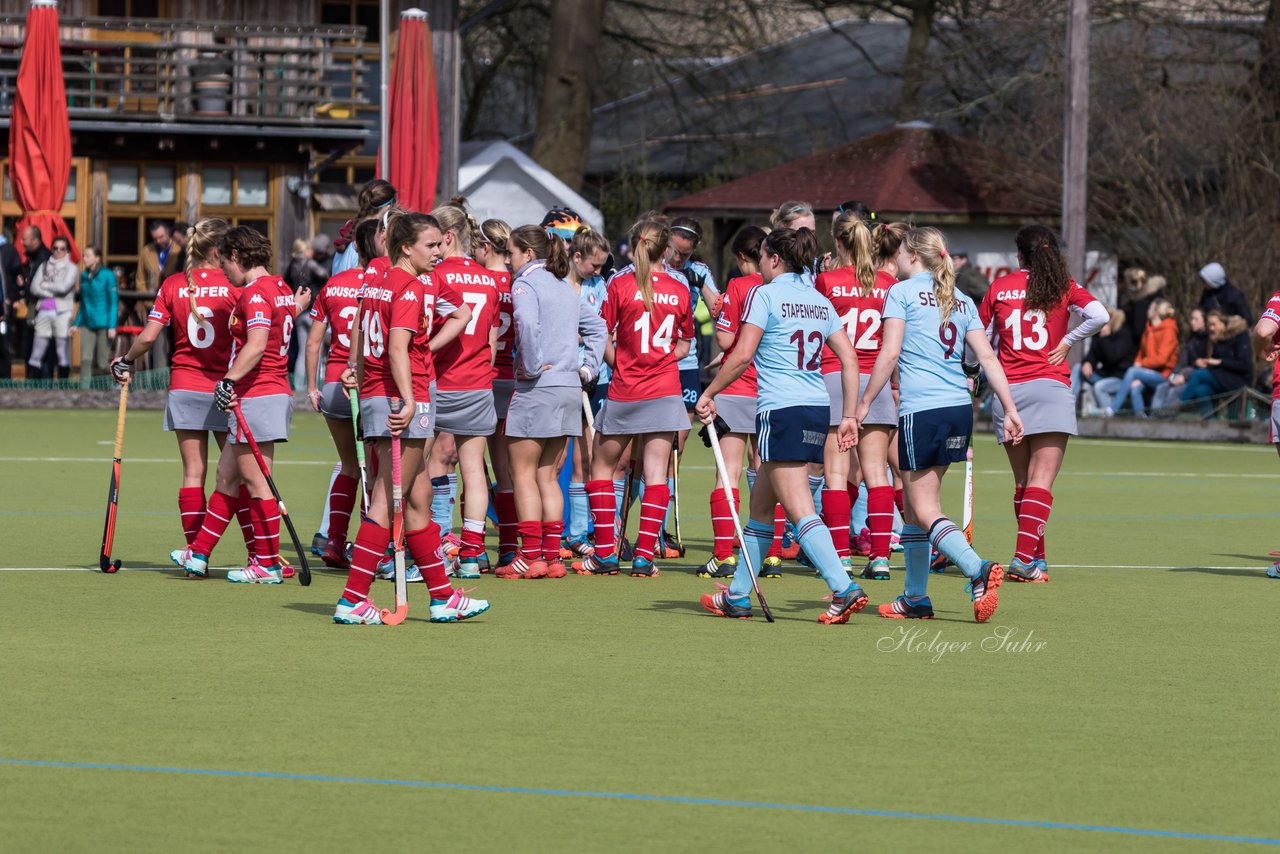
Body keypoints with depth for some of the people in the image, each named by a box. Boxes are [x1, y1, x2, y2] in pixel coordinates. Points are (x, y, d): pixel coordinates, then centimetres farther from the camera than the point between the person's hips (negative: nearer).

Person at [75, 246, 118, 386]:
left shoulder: (107, 276, -5)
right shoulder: (84, 276, 11)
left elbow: (114, 302, -6)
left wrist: (112, 326, -11)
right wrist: (77, 323, 13)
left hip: (103, 325, -5)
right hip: (87, 325, 5)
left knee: (102, 363, -2)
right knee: (86, 360, -6)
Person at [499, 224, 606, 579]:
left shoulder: (525, 283, -9)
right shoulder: (565, 287, 16)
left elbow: (528, 324, -28)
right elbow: (596, 327, 23)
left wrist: (532, 367, -17)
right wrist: (588, 367, 16)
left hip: (537, 387, -8)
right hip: (570, 389, 8)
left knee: (523, 473, -1)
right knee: (546, 475, 11)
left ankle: (531, 557, -4)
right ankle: (552, 556, 8)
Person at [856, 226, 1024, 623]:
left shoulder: (902, 293, -2)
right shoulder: (962, 301, 15)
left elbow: (889, 354, -9)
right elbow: (988, 358, 9)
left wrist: (864, 403, -5)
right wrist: (1010, 409, 8)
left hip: (920, 409, -7)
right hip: (959, 408, 7)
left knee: (925, 511, -6)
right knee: (914, 505, 16)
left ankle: (979, 570, -27)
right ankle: (915, 598, 18)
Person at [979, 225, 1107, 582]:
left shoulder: (1000, 287, 6)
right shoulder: (1063, 287, 2)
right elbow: (1099, 315, -12)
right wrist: (1067, 341, 0)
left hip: (1007, 391, 2)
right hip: (1050, 388, -2)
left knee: (1023, 482, 12)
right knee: (1041, 482, -6)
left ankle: (1036, 559, 13)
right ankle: (1025, 557, -20)